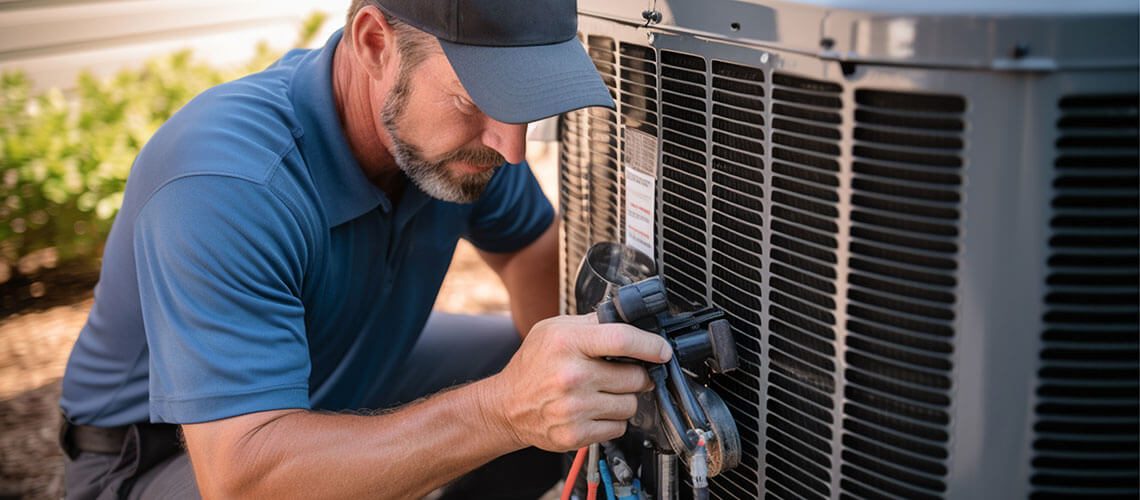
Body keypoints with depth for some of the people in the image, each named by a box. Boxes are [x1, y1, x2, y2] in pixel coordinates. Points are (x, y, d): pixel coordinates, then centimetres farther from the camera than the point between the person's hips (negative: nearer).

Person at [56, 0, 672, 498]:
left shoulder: (456, 127, -15)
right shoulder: (225, 185, -37)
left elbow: (530, 244, 4)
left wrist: (570, 366, -17)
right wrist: (503, 410, -52)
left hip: (345, 382, 7)